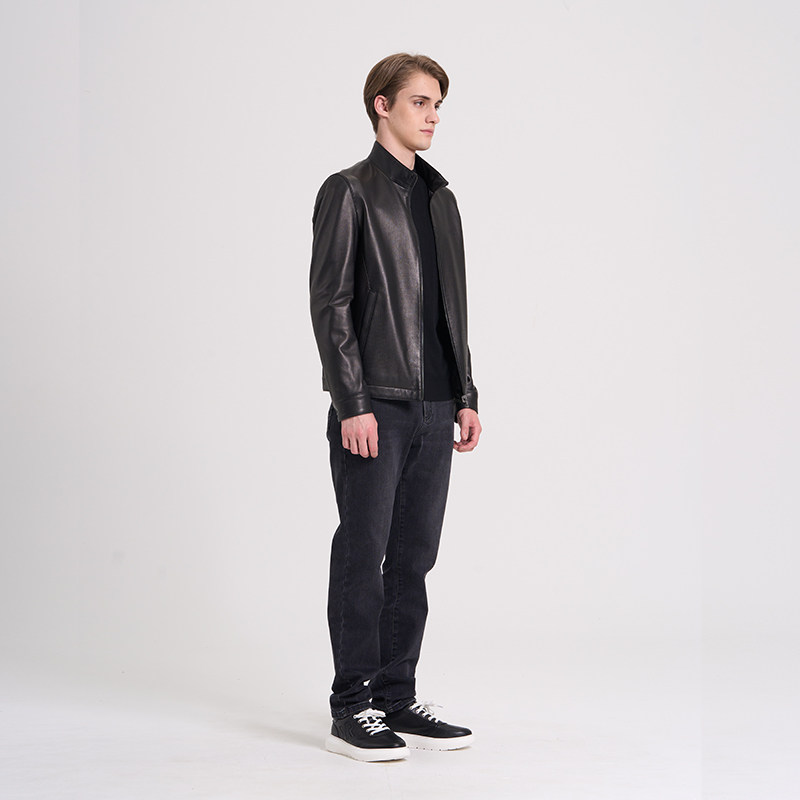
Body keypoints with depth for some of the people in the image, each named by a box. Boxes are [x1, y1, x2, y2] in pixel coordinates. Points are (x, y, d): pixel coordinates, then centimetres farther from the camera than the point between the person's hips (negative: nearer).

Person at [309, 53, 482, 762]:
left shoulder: (439, 197, 17)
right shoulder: (349, 192, -4)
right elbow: (330, 304, -10)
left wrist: (467, 395, 13)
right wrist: (352, 403, -16)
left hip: (434, 407, 7)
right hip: (374, 405, -7)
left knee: (413, 558, 9)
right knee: (363, 556, -1)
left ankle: (397, 700, 17)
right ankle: (352, 711, 6)